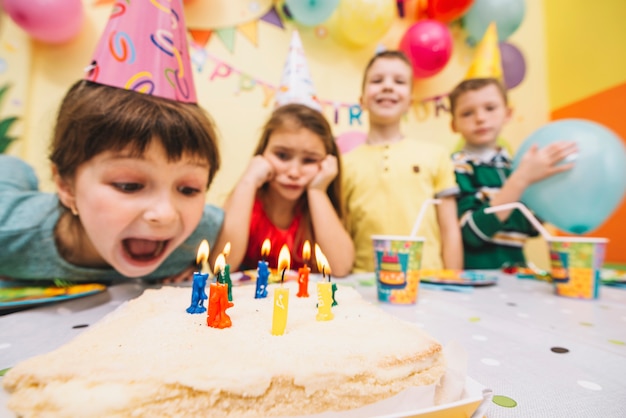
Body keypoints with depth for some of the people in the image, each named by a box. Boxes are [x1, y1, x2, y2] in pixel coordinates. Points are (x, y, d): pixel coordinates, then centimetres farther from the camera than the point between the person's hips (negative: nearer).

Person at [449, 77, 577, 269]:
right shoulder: (458, 166, -8)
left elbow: (529, 229, 16)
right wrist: (522, 178, -21)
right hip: (476, 274, -5)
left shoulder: (513, 164, 7)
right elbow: (474, 233, -20)